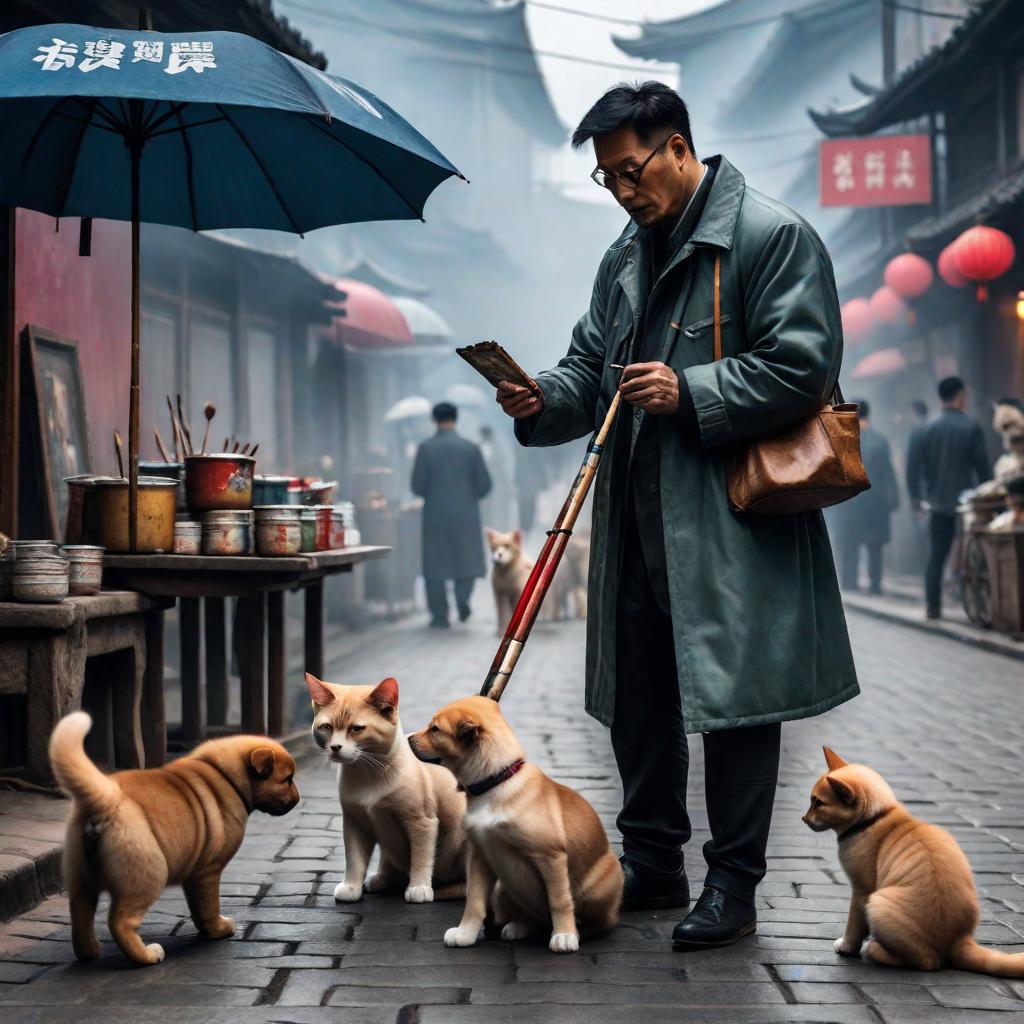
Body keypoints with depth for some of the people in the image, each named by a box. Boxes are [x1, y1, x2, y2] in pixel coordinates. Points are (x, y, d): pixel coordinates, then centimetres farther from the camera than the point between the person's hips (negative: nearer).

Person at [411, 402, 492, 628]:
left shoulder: (425, 448, -5)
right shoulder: (471, 448, -2)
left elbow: (418, 486, -6)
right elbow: (484, 485, -1)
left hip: (436, 514, -1)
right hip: (466, 514, 1)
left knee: (436, 564, 7)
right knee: (467, 558, 13)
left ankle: (440, 616, 5)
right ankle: (462, 596, -12)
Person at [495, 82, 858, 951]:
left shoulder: (772, 236, -7)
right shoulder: (625, 256, 17)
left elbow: (803, 365, -13)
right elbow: (592, 366, 21)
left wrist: (688, 393, -18)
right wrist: (543, 401, 0)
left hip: (733, 526, -8)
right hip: (638, 515, 8)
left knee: (733, 695, -2)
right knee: (638, 698, 13)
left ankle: (733, 886, 10)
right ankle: (653, 865, 27)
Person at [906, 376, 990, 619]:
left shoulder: (928, 428, 1)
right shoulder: (971, 428, -9)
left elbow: (915, 465, 1)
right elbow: (982, 466, -8)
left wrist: (917, 498, 9)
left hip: (938, 502, 3)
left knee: (936, 556, 7)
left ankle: (933, 606, 3)